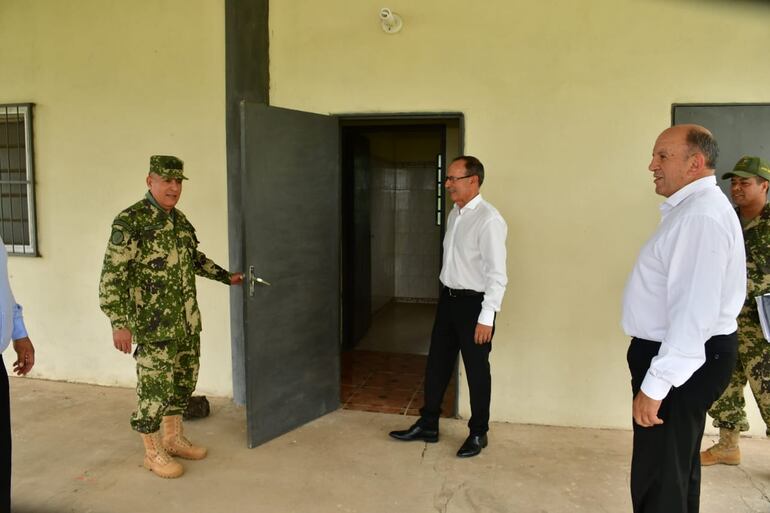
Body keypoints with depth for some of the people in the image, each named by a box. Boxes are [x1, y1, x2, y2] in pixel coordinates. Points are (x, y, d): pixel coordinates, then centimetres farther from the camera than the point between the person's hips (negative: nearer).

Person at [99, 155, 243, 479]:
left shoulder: (179, 220, 9)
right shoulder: (130, 221, -15)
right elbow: (112, 274, -17)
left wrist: (226, 277, 29)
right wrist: (119, 323, -22)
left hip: (187, 321, 8)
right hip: (154, 324, -8)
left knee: (184, 381, 16)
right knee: (155, 388, 1)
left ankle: (174, 439, 32)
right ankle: (153, 452, 18)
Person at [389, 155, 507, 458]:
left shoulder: (488, 220, -19)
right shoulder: (454, 214, 8)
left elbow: (497, 274, -20)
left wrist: (486, 317, -21)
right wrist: (447, 294, 16)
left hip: (474, 302, -8)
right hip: (448, 298, 8)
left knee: (476, 371, 8)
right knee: (437, 364, 15)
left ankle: (478, 433, 27)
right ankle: (427, 425, 31)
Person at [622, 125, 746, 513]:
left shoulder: (701, 216, -22)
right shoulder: (691, 208, 12)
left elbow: (695, 310, -28)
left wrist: (655, 383, -27)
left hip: (682, 361, -10)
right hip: (681, 355, 10)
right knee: (676, 467, 25)